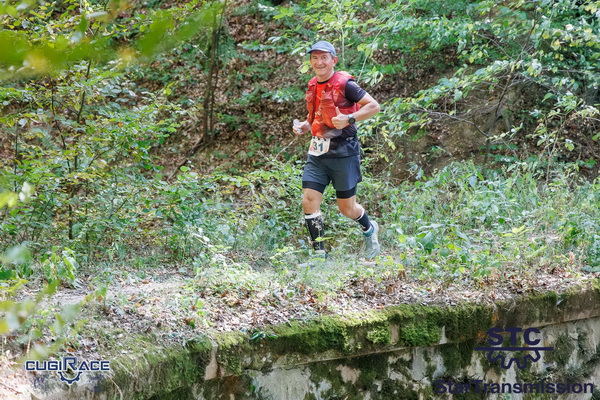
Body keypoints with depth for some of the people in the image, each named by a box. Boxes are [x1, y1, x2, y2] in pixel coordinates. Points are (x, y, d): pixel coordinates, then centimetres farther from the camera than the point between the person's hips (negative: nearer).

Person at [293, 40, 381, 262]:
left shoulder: (344, 84, -11)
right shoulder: (313, 86, 9)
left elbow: (374, 106, -12)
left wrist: (349, 119, -24)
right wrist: (304, 125, 6)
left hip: (343, 151, -6)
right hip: (317, 152, 6)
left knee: (347, 207, 4)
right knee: (309, 200, -7)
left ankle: (369, 229, 38)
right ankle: (319, 255, 1)